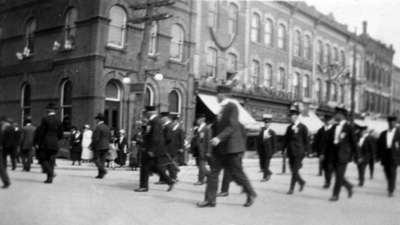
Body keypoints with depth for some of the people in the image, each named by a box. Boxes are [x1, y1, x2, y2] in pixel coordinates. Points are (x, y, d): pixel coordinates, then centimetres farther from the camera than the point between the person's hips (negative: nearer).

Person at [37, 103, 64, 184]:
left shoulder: (45, 119, -8)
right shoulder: (58, 121, 5)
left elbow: (42, 132, -8)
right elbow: (60, 135, 7)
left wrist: (41, 141, 5)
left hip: (46, 144, -4)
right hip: (55, 144, 4)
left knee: (44, 160, 6)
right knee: (52, 161, 9)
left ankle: (50, 173, -15)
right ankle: (50, 178, 9)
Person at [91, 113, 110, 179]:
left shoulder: (98, 127, -15)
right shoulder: (107, 127, 9)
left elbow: (96, 138, -18)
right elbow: (109, 138, 13)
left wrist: (92, 145, -7)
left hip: (98, 147, -7)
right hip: (106, 146, 7)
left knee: (96, 159, 2)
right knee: (102, 160, 9)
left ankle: (103, 170, -16)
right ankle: (100, 174, 9)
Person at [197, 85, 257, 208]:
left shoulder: (232, 107, -11)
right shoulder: (222, 108, 13)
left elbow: (232, 126, -21)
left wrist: (219, 138, -29)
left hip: (231, 147, -8)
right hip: (219, 148, 8)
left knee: (237, 173, 2)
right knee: (213, 172, 2)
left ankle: (251, 194, 22)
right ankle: (210, 200, 6)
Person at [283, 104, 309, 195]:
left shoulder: (303, 127, -3)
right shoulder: (289, 128, 13)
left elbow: (306, 140, -2)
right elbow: (286, 139, 14)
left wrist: (305, 152, -5)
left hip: (298, 153, -5)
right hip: (291, 152, 5)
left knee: (295, 171, -7)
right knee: (293, 171, 9)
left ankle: (291, 188, -1)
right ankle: (302, 182, 31)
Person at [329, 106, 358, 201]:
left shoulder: (349, 127, -7)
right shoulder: (335, 127, 11)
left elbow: (353, 141, -4)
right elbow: (331, 140, 14)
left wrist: (356, 155, -2)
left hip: (343, 154, -6)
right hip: (335, 154, 6)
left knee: (339, 176, -4)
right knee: (338, 175, 11)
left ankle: (335, 195, 2)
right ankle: (349, 186, 34)